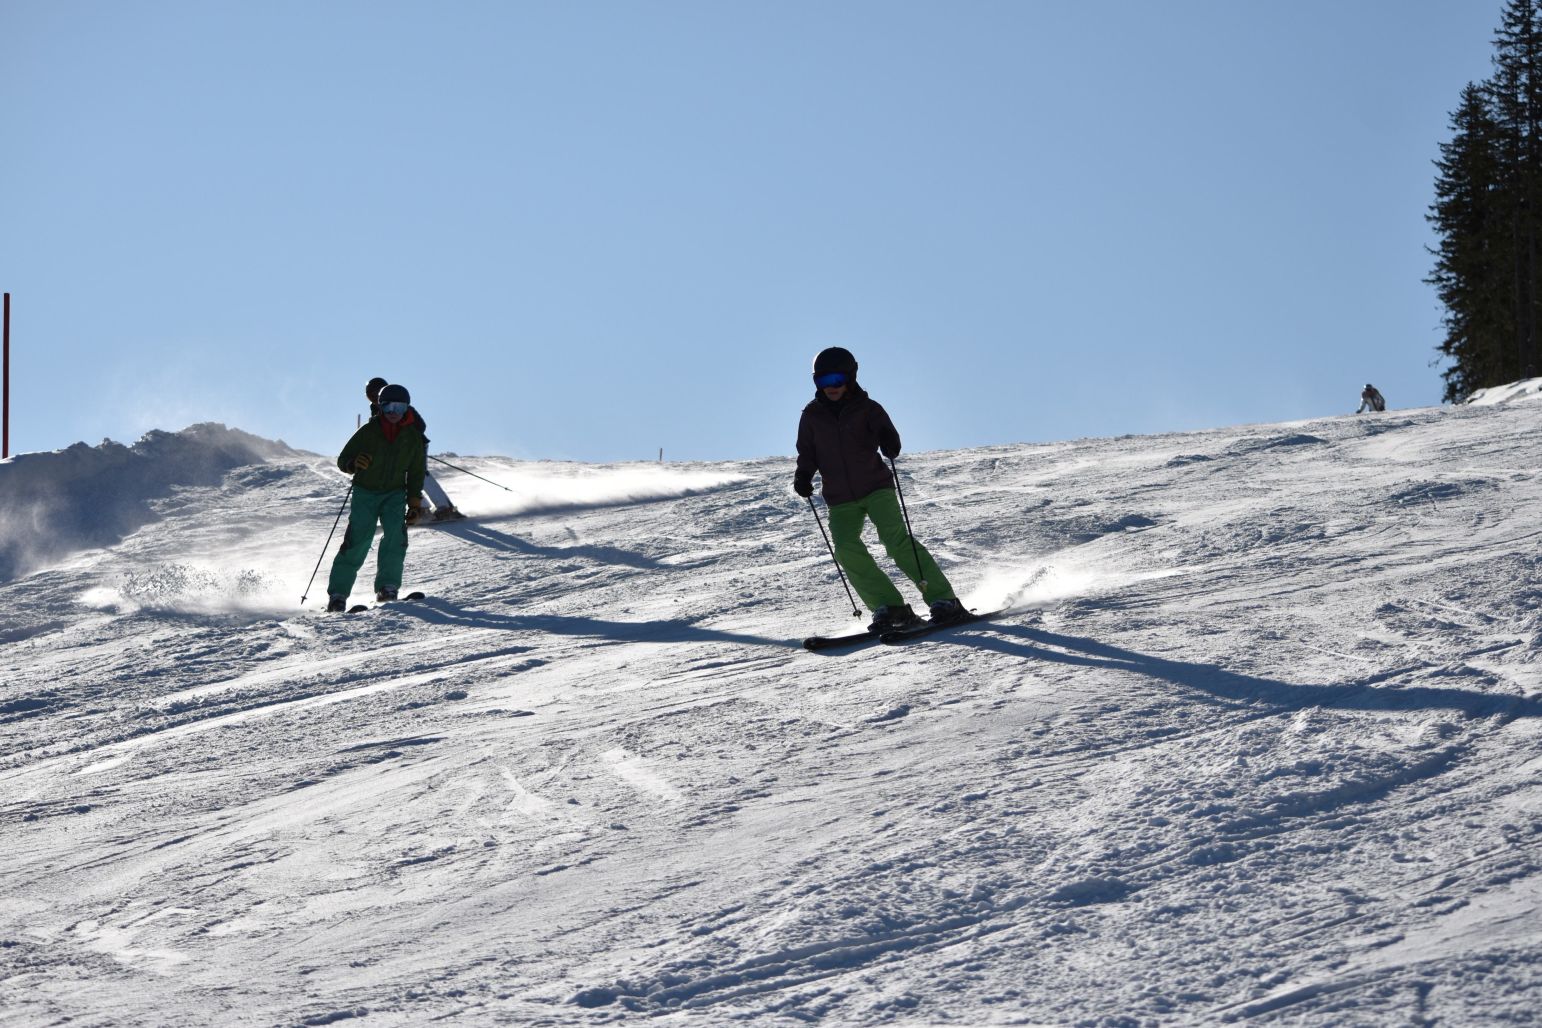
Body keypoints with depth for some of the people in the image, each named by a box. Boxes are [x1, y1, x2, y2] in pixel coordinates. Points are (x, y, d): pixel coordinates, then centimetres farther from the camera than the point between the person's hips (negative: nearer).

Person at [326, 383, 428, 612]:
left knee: (395, 533, -23)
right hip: (365, 492, -2)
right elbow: (342, 460, -4)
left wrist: (415, 500, 4)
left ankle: (387, 587, -19)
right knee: (358, 541, -12)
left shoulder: (413, 436, 1)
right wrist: (354, 464, -27)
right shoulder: (368, 431, -7)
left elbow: (416, 471, 12)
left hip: (395, 493, 2)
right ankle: (338, 593, -5)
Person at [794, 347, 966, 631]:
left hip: (876, 488, -3)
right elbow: (807, 454, 14)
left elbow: (890, 444, -13)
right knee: (847, 550, -18)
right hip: (840, 501, 3)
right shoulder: (812, 416, 5)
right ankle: (890, 608, -15)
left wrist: (889, 442, -37)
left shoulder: (867, 408, -3)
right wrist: (803, 476, -7)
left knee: (896, 540, -20)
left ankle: (943, 599, -17)